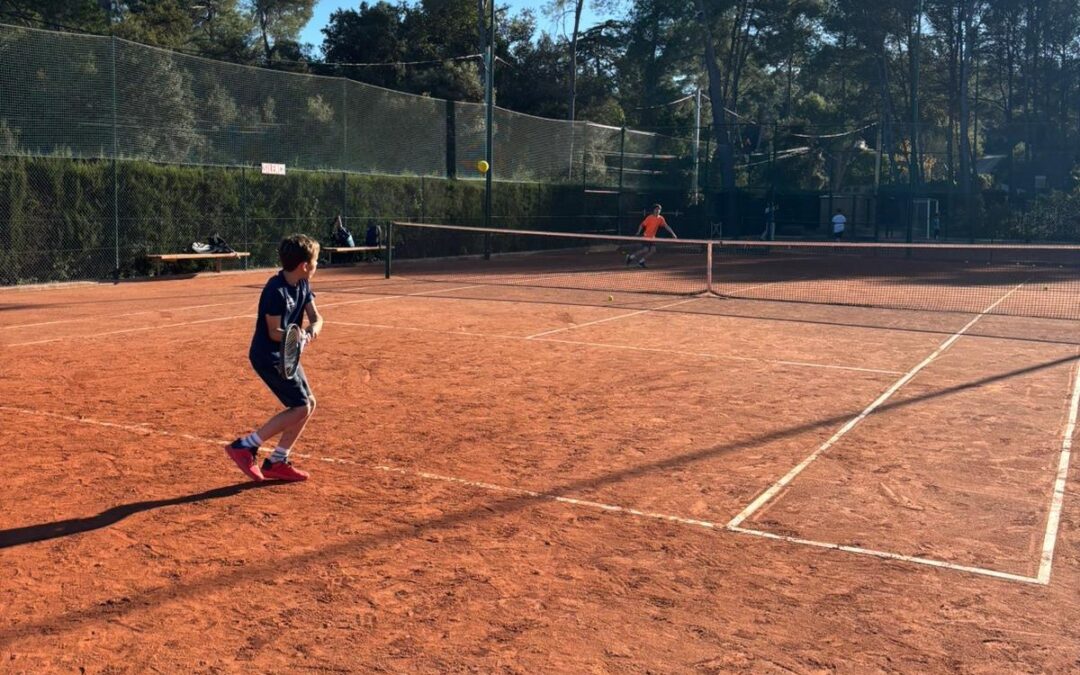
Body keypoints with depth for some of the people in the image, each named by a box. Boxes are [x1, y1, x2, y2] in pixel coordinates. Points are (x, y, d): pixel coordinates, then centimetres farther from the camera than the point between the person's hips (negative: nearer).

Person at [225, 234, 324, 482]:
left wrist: (312, 330, -22)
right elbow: (274, 333, -20)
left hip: (285, 354, 9)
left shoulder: (303, 285, 3)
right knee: (300, 408, -11)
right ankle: (244, 446, -2)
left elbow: (315, 316, 1)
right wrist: (298, 336, -37)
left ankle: (276, 462, 18)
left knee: (309, 404, 9)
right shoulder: (276, 291, -23)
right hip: (268, 355, -9)